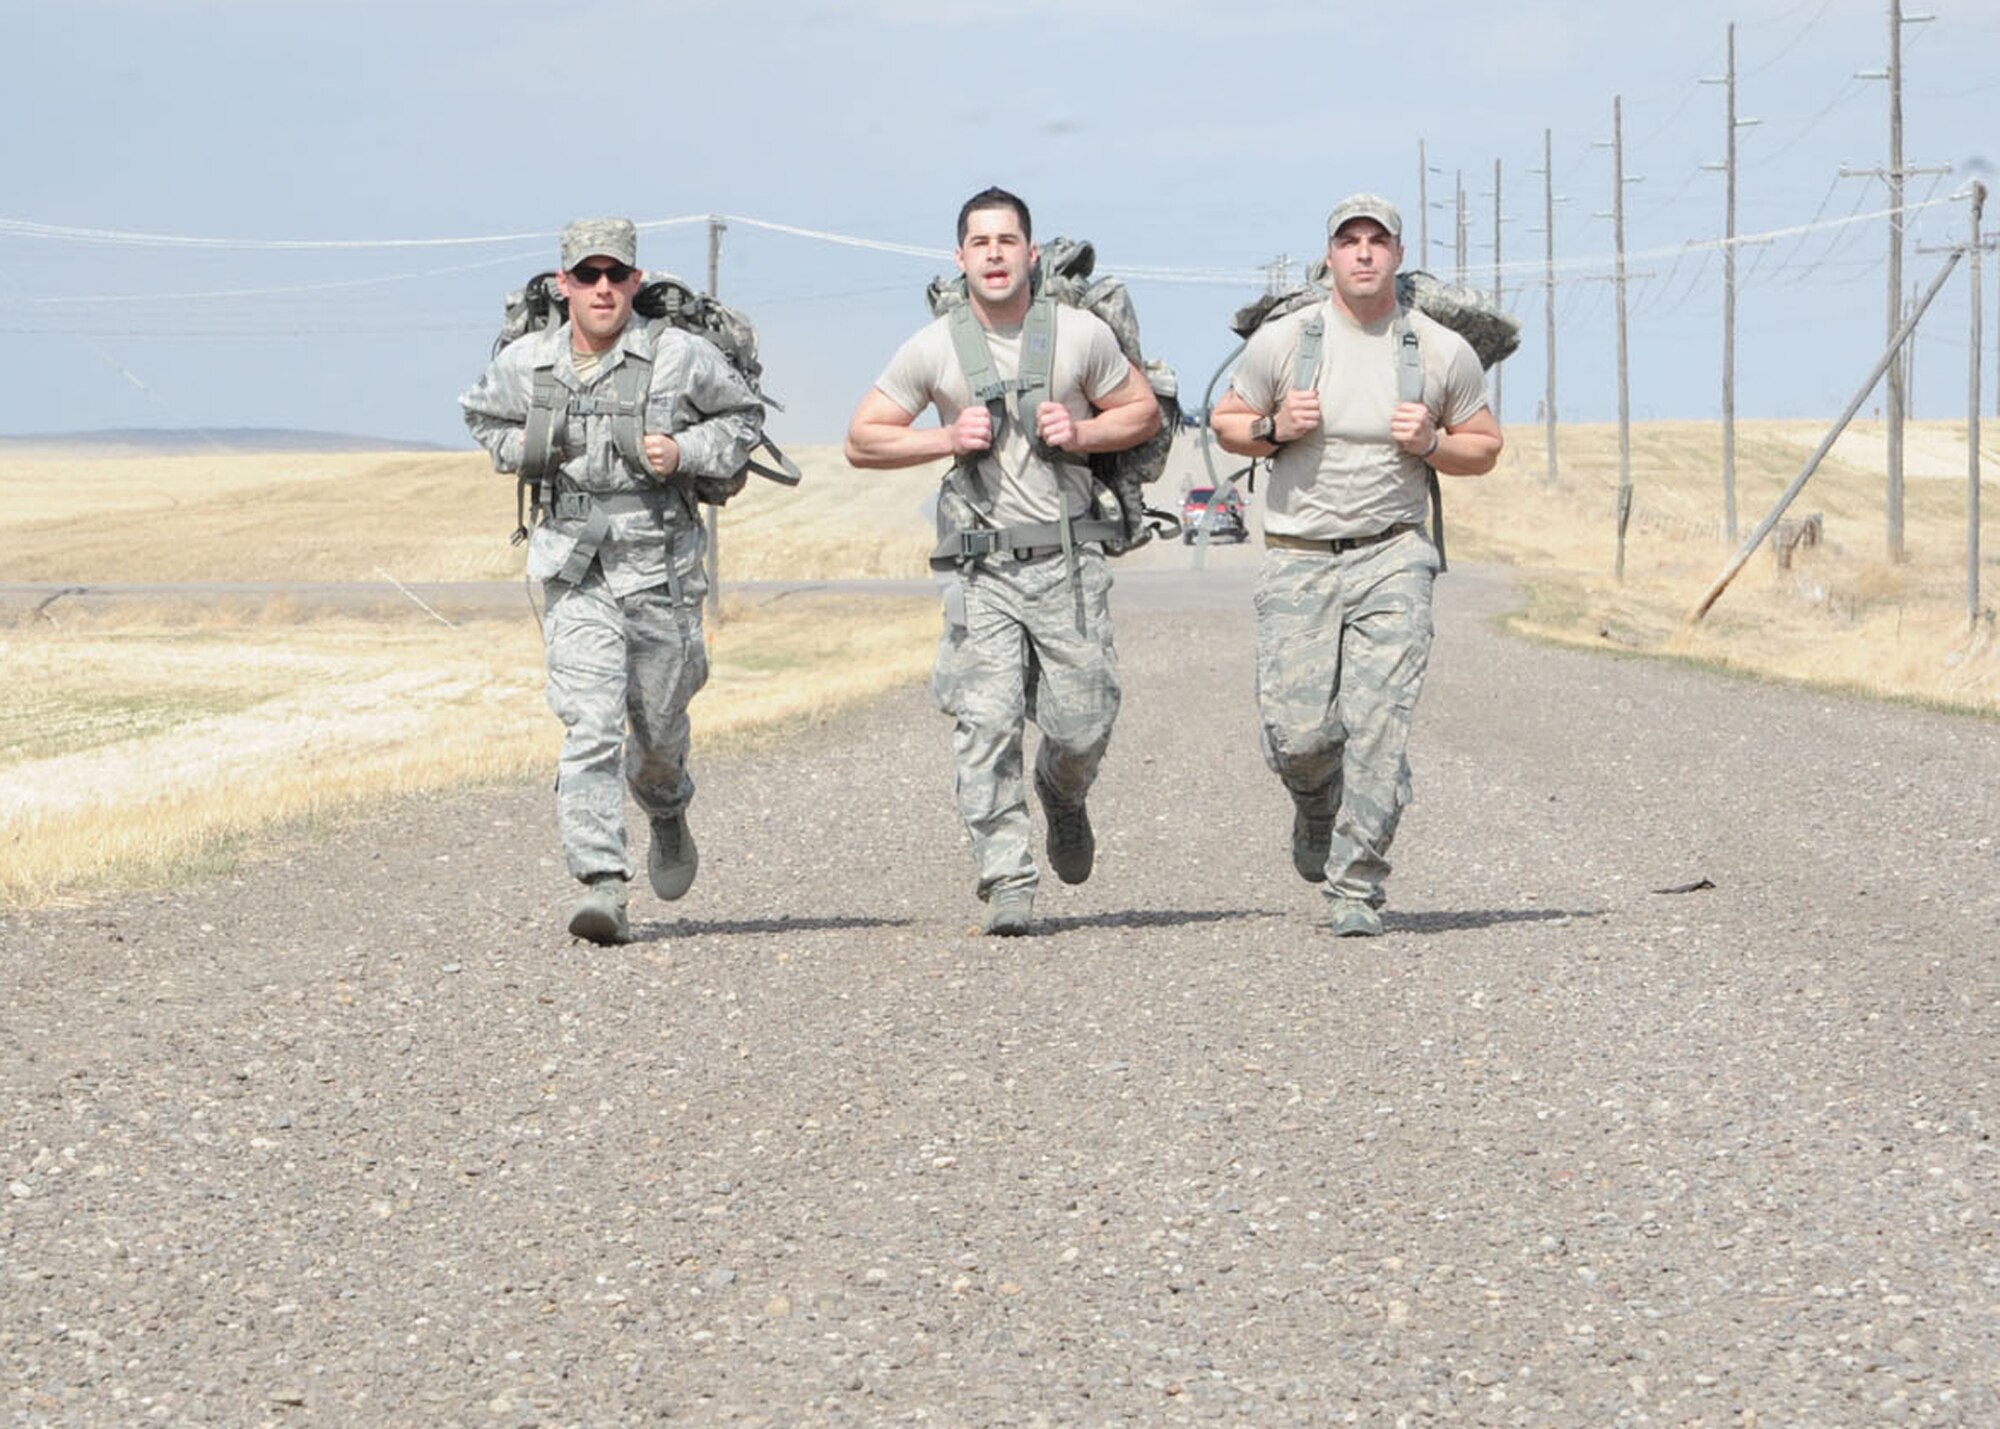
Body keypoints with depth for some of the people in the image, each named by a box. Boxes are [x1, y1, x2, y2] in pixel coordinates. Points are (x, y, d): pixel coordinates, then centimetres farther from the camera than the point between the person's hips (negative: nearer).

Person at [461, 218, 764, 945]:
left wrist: (686, 453, -10)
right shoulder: (525, 363, 0)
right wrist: (519, 448, 1)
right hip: (575, 570, 0)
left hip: (659, 565, 0)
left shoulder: (680, 356, -8)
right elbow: (482, 414, 21)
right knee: (590, 724, -14)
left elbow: (744, 416, 7)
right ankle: (602, 886, -18)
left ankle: (668, 811, 50)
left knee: (658, 724, 14)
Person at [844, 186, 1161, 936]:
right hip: (981, 567, -1)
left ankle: (1063, 797, 36)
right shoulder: (932, 349, 1)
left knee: (1081, 725, 1)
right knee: (986, 726, -12)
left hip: (1067, 561, 1)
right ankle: (1008, 886, -9)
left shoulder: (1081, 334, 3)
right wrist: (947, 438, -10)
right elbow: (863, 439, 6)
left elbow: (1143, 412, 14)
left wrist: (1082, 433, -6)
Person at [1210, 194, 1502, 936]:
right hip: (1298, 560, 0)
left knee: (1379, 724, -13)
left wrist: (1431, 444, -8)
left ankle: (1357, 887, -4)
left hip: (1391, 558, 0)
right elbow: (1226, 422, 12)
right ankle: (1317, 806, 31)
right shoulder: (1281, 341, 0)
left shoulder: (1443, 352, 2)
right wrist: (1276, 428, -9)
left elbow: (1484, 447, 12)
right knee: (1298, 734, -6)